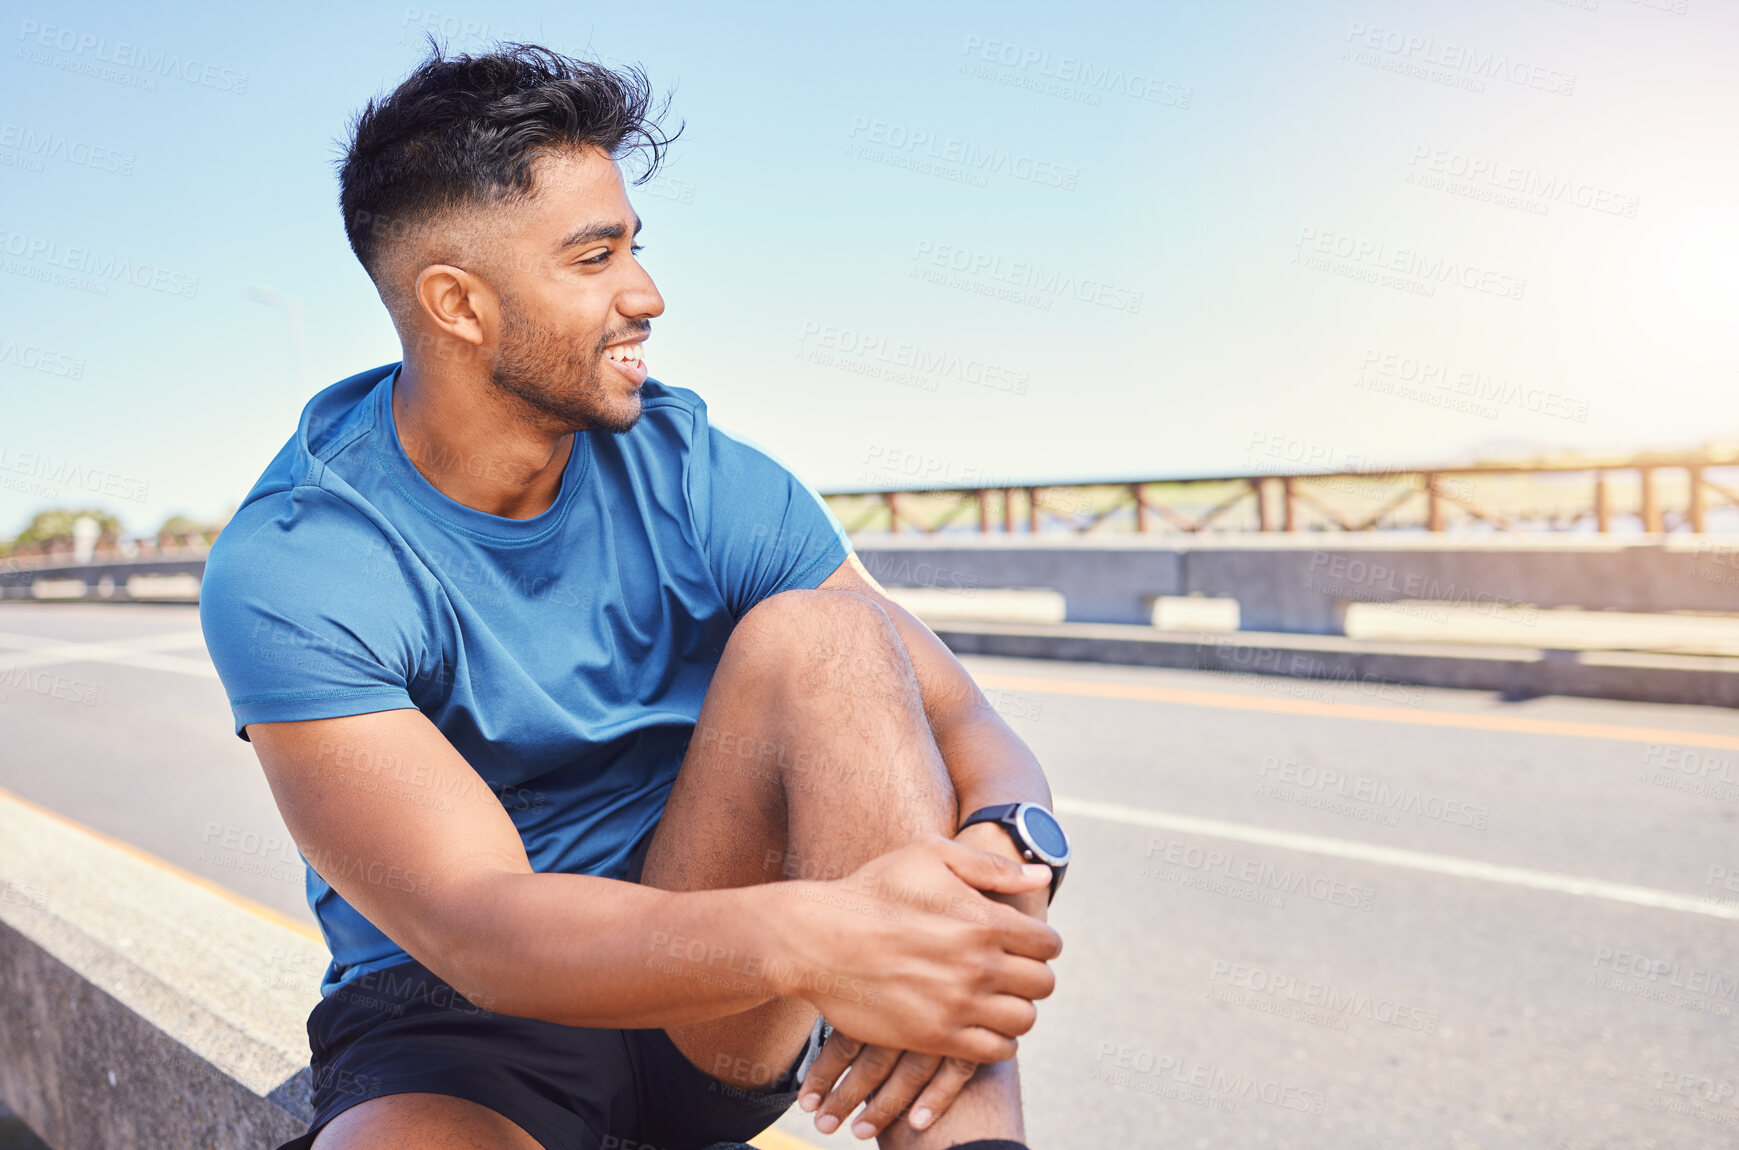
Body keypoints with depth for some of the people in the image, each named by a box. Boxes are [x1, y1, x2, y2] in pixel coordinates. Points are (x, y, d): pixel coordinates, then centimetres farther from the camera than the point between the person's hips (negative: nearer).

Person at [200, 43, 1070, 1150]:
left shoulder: (700, 478, -7)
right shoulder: (288, 570, -16)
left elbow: (971, 723, -9)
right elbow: (475, 927, -27)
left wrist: (1001, 852, -35)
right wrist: (807, 938, -45)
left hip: (717, 1016, 4)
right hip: (460, 1025, -3)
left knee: (817, 634, -23)